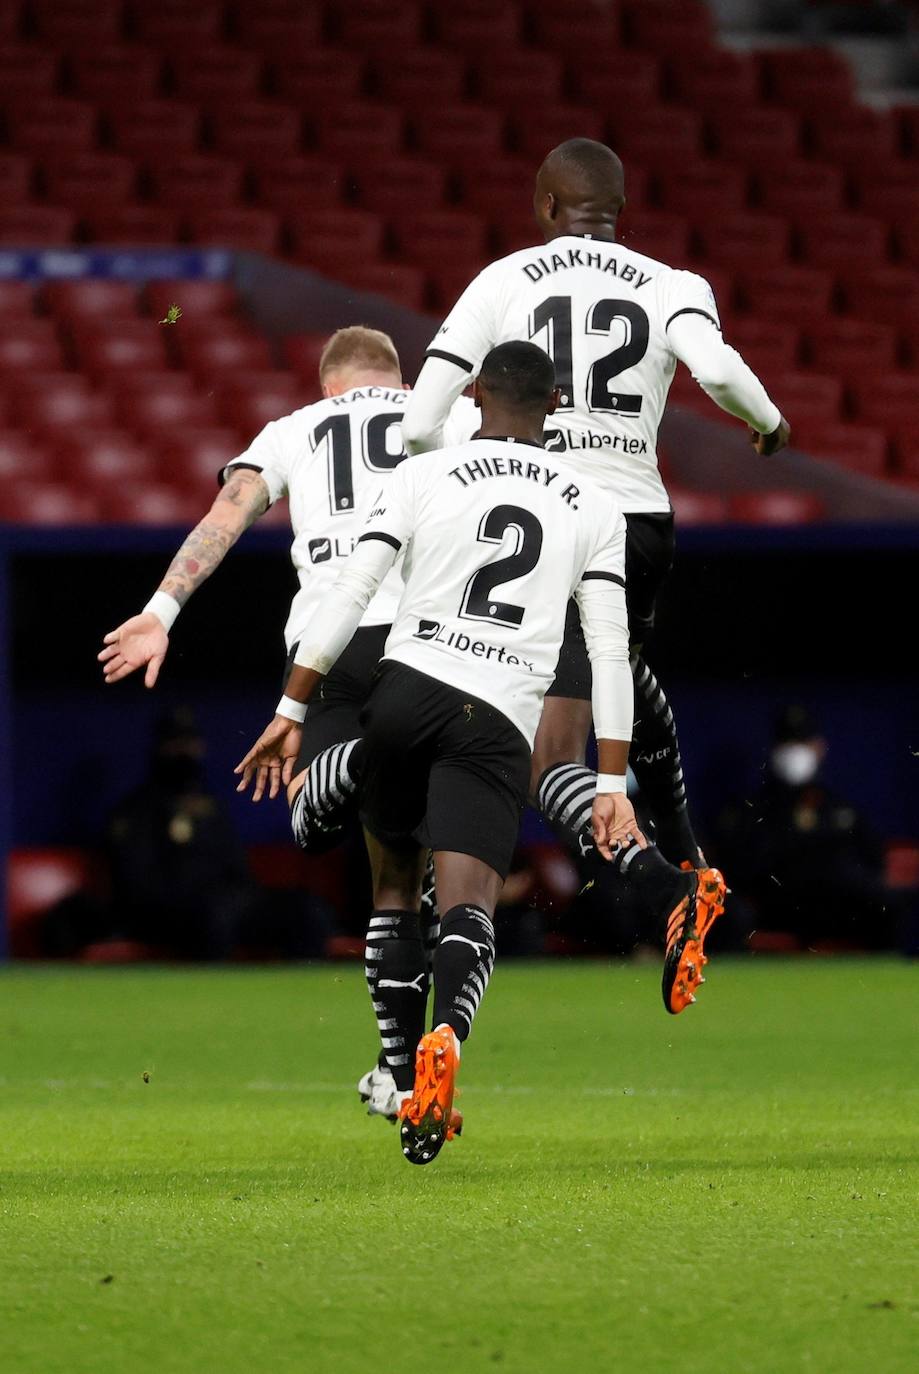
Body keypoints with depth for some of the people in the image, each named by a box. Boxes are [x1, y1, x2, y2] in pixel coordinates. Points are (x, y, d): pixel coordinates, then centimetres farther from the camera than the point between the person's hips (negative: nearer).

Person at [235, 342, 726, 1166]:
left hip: (406, 688, 0)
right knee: (468, 907, -11)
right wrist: (614, 786, 6)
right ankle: (446, 1036, -43)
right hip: (500, 721, 0)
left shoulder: (423, 477, 9)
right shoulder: (593, 510, 13)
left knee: (393, 889, 18)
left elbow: (349, 597, 1)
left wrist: (292, 711, 6)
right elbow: (610, 653, 7)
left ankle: (407, 1083, 15)